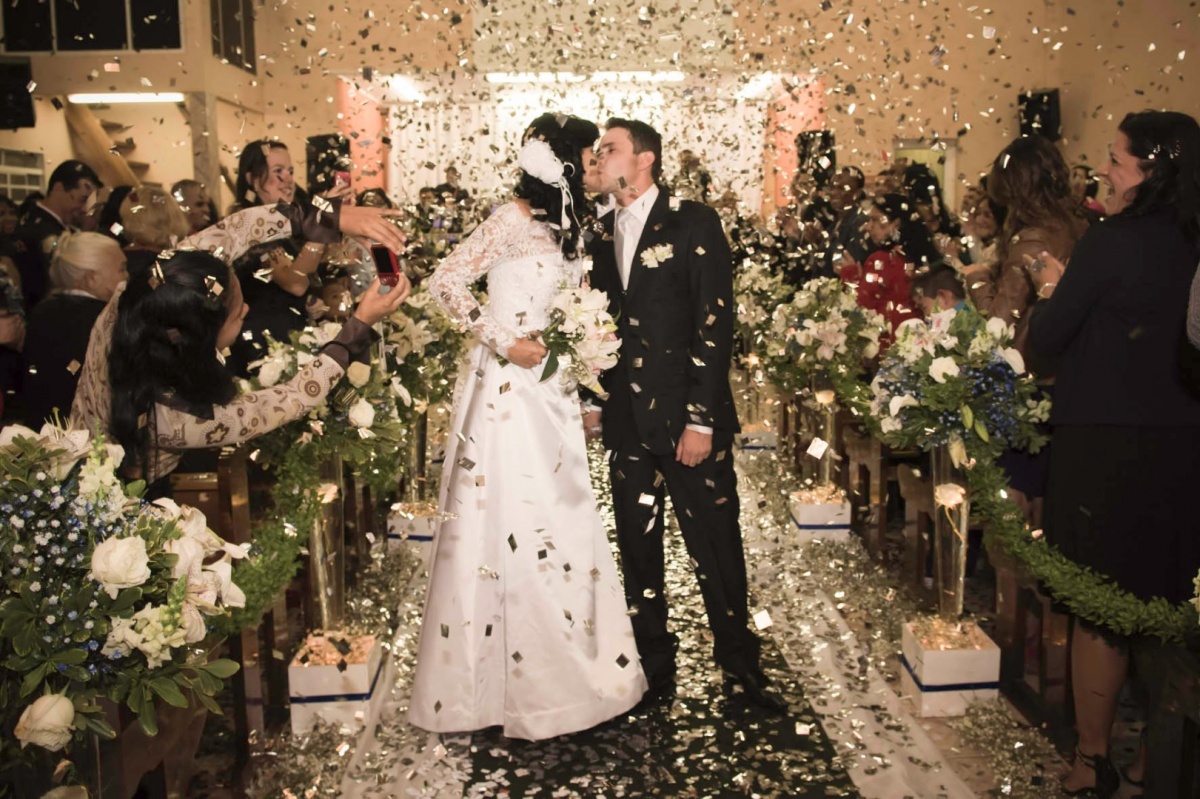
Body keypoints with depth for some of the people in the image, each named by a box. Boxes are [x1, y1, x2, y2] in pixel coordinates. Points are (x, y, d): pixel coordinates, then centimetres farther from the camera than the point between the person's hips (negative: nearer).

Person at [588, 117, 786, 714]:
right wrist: (594, 398, 8)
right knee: (638, 546, 10)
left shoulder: (694, 224, -4)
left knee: (716, 544, 3)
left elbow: (715, 323, -10)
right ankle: (655, 668, 25)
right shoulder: (602, 235, 12)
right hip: (627, 419, 5)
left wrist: (701, 419, -15)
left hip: (689, 417, -5)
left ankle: (739, 663, 21)